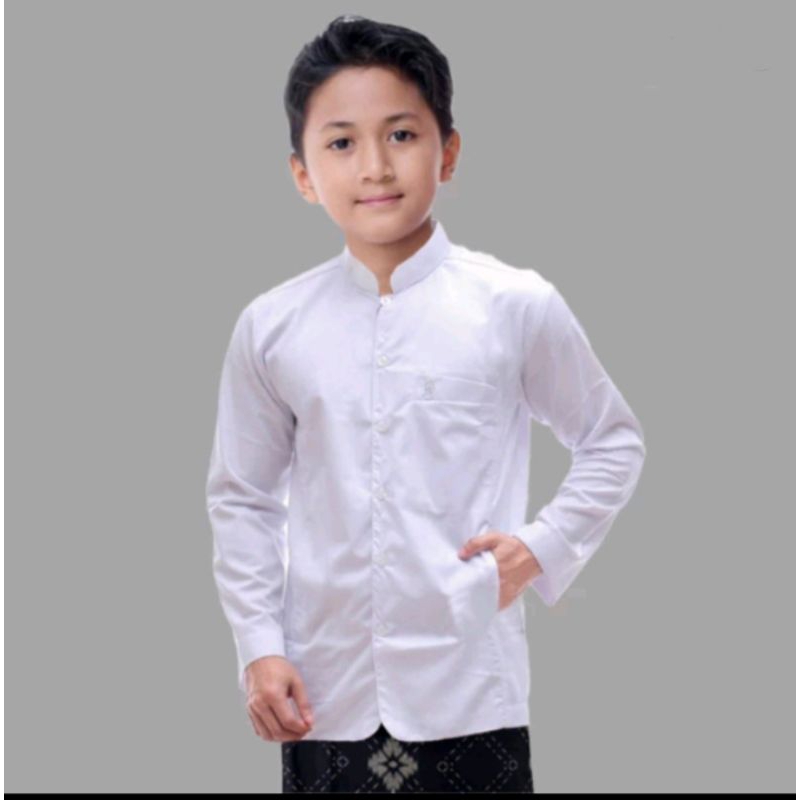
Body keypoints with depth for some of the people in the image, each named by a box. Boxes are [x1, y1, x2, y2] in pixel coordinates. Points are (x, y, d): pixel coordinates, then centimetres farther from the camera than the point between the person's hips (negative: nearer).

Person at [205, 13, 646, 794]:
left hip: (471, 696, -1)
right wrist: (258, 647, 3)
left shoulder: (516, 307, -3)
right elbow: (242, 497, 10)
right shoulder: (271, 329, 1)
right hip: (327, 697, 2)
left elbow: (613, 441, 10)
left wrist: (546, 546, -3)